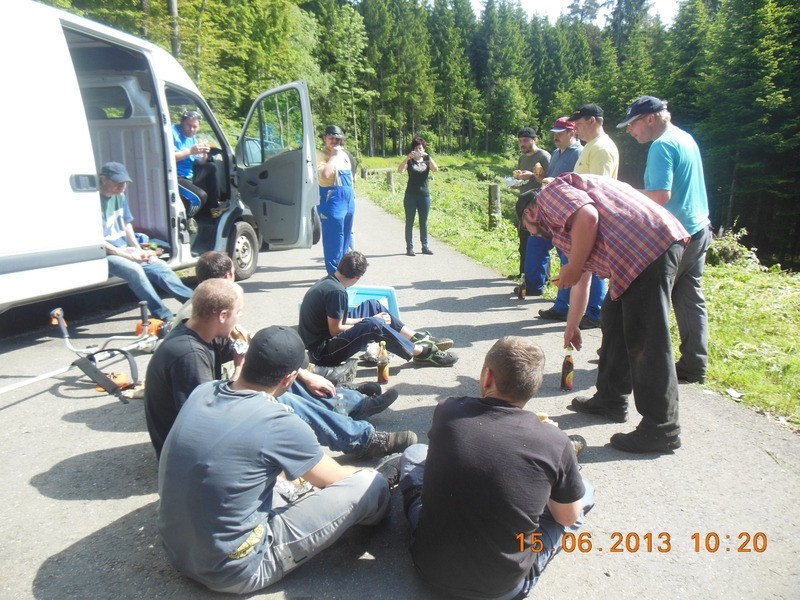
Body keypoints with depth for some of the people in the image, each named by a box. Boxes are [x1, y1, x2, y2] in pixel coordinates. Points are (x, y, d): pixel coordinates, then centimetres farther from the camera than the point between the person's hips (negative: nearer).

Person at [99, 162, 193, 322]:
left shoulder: (120, 196, 8)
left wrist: (139, 250, 3)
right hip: (106, 255, -8)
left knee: (160, 266, -4)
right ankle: (165, 317, -33)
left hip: (126, 250, 8)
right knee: (134, 270, -31)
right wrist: (126, 254, -20)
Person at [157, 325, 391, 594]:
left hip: (177, 552, 8)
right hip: (234, 571, -7)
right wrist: (365, 473, 17)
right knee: (372, 483, -3)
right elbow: (338, 479, -3)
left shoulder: (202, 391, -5)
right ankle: (372, 514, 30)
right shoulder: (278, 424, -22)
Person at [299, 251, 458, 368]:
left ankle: (417, 338, 8)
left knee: (372, 305, 11)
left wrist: (365, 320, 6)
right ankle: (422, 353, -11)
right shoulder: (336, 291, -24)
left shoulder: (327, 281, 4)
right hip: (324, 352, -10)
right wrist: (368, 324, -8)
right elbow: (335, 330, -21)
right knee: (374, 325, -27)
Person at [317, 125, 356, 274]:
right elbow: (325, 174, -28)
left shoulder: (344, 154, 15)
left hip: (348, 197, 8)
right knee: (334, 236, -9)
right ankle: (333, 272, -4)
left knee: (346, 234, 13)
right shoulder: (321, 154, -9)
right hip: (332, 198, -8)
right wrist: (334, 156, -18)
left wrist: (351, 193, 22)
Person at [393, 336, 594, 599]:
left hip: (431, 568, 2)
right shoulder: (554, 443, -17)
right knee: (584, 491, 15)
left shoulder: (448, 412, -11)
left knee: (415, 454, 22)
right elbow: (568, 518, 1)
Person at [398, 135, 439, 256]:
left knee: (424, 222, 8)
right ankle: (409, 247, 6)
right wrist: (408, 157, -24)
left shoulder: (427, 160, 8)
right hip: (411, 195, -2)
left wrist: (428, 157, -20)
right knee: (409, 222, 1)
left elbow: (435, 169, -12)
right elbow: (400, 170, -16)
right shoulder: (410, 161, 3)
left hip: (424, 195, 2)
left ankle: (425, 246, 16)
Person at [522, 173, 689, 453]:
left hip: (649, 246, -11)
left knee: (645, 343, -6)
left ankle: (661, 430, 4)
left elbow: (587, 217, -20)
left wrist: (573, 268, -8)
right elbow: (582, 280, 36)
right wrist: (571, 326, 44)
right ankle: (610, 400, 33)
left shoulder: (550, 193, 3)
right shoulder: (561, 220, 30)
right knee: (614, 322, 21)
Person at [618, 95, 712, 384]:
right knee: (691, 299, 10)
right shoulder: (686, 138, 15)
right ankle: (694, 364, 15)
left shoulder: (662, 146, -15)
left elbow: (661, 196, -24)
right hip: (698, 230, 9)